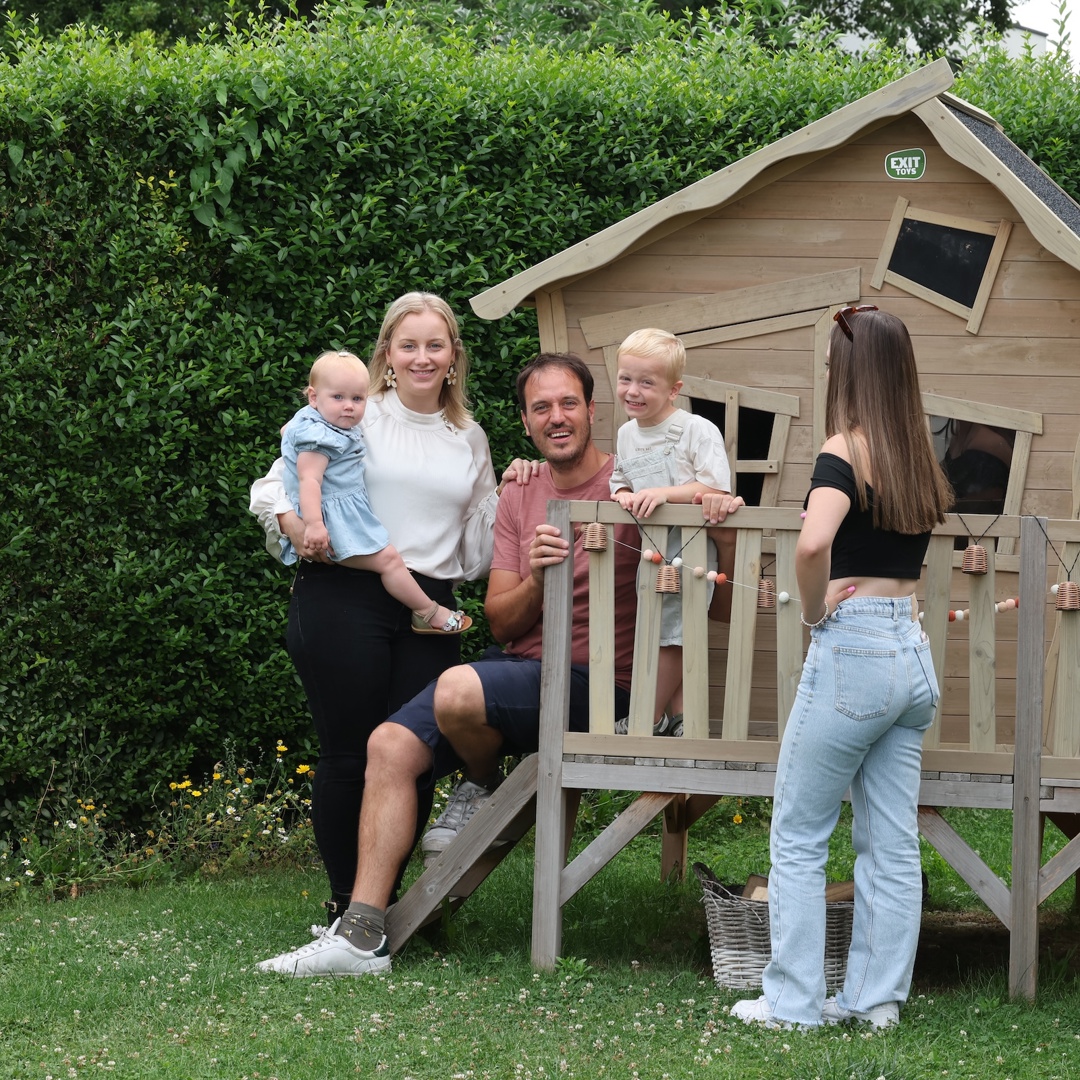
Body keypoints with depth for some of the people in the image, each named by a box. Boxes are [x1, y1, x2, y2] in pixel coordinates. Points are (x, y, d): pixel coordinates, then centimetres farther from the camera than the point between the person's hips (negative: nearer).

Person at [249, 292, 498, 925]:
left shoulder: (470, 440, 19)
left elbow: (478, 548, 21)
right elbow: (274, 486, 5)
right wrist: (295, 524, -15)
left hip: (429, 611, 4)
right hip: (344, 598, -4)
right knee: (351, 754, -4)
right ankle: (346, 903, 7)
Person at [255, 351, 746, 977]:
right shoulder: (519, 498, 12)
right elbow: (502, 624, 7)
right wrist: (535, 581, -15)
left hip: (592, 684, -6)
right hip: (517, 666, 6)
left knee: (457, 693, -33)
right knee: (391, 745, -11)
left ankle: (484, 793, 1)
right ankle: (361, 936, -11)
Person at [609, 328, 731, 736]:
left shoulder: (697, 430, -15)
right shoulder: (626, 434, 8)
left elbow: (717, 488, -21)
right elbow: (619, 483, 20)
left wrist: (664, 493, -28)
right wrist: (623, 496, -4)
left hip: (689, 550, -7)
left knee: (668, 637, -4)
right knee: (676, 641, 13)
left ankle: (651, 721, 5)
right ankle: (679, 717, 19)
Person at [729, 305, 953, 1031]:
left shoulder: (846, 451, -12)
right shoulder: (921, 461, 10)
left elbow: (813, 543, -29)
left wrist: (815, 611, -13)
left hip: (853, 648, -7)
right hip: (913, 651, 7)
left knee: (799, 838, 4)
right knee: (892, 842, 10)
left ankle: (793, 1003, 6)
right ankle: (878, 997, 15)